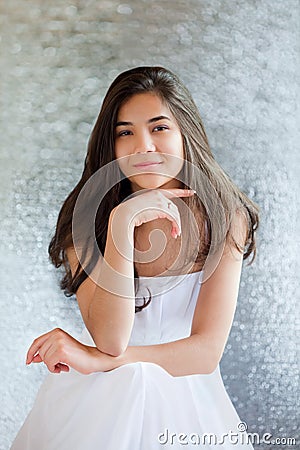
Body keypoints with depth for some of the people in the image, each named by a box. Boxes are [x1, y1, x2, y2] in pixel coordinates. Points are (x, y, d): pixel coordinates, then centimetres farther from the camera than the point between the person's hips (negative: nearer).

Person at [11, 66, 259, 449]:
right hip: (96, 402, 0)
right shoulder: (87, 214, -13)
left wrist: (97, 360, -24)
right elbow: (110, 339, -25)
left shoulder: (226, 218, -12)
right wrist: (122, 223, -33)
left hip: (184, 403, 0)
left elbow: (207, 350, -16)